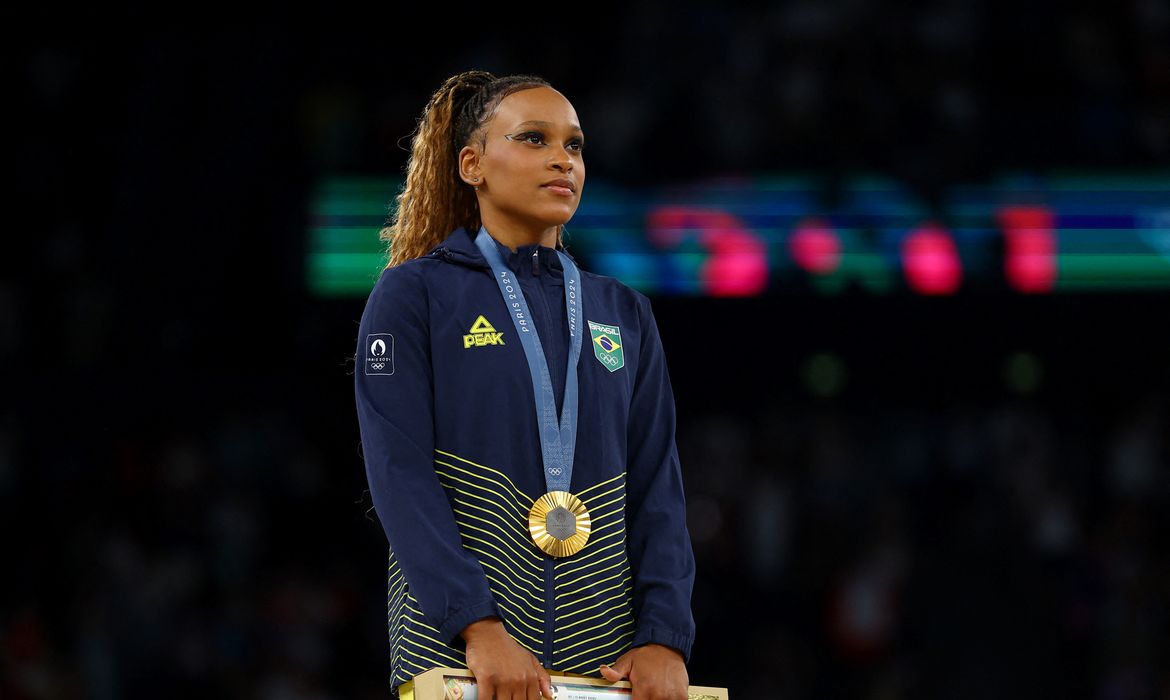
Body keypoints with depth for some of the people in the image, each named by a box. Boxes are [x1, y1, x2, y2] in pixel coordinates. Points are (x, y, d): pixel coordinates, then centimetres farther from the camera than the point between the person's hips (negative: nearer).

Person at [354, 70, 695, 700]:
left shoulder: (623, 315, 14)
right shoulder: (412, 295, 2)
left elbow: (657, 487, 8)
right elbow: (402, 476, -9)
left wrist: (664, 637, -8)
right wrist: (479, 627, -21)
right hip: (454, 645, -3)